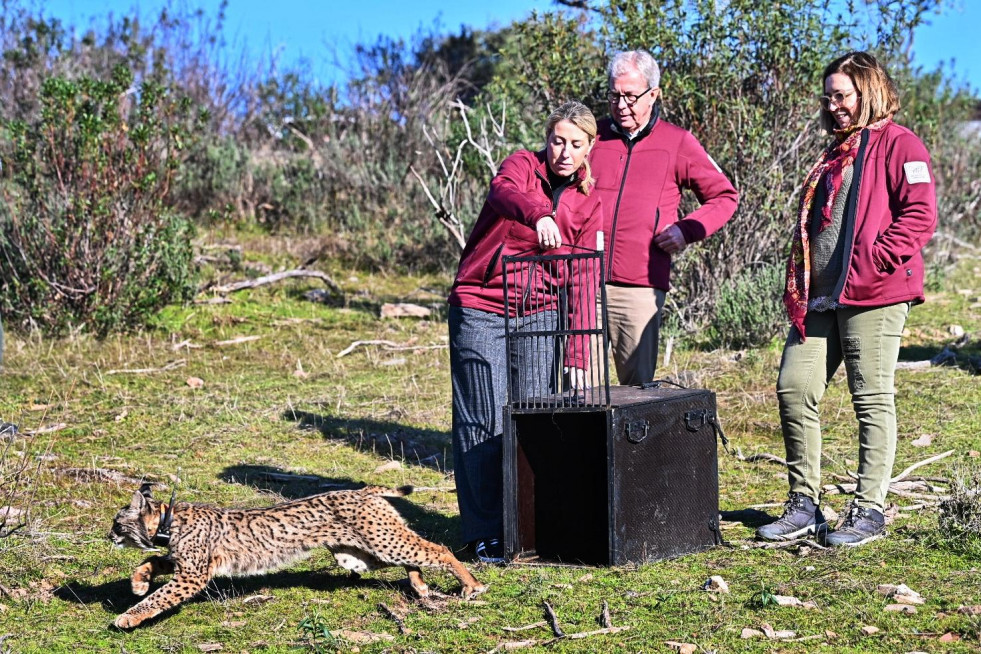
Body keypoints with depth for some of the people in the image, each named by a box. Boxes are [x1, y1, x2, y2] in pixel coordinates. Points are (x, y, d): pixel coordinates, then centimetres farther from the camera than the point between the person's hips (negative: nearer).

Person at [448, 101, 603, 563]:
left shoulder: (588, 206, 6)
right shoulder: (523, 165, -4)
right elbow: (503, 192, -30)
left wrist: (579, 357, -6)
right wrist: (539, 215, -53)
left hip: (539, 316, 4)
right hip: (480, 311, -4)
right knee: (485, 421, -5)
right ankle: (486, 534, -1)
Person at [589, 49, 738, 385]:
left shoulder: (677, 143, 8)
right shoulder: (592, 136, 13)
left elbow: (725, 197, 14)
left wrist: (686, 230, -1)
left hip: (640, 287, -1)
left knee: (638, 385, -2)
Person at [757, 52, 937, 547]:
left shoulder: (898, 145, -3)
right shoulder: (835, 152, 23)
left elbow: (920, 216, -13)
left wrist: (870, 264, -18)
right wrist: (799, 284, 17)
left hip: (872, 299, -8)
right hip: (819, 299, 8)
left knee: (872, 399, -2)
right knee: (793, 387, 2)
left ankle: (868, 511, 4)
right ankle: (804, 505, 10)